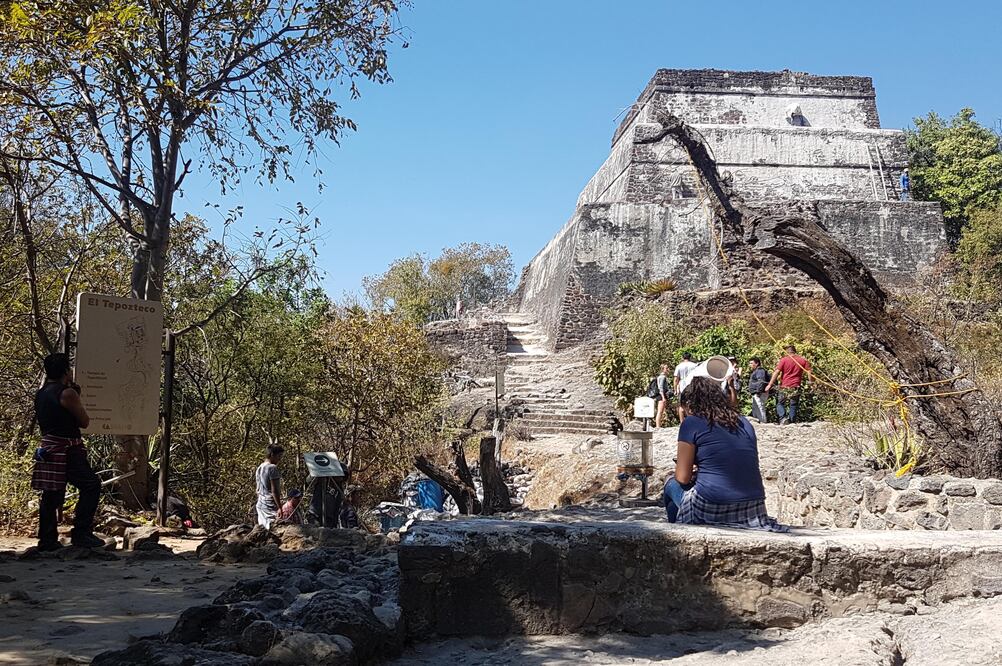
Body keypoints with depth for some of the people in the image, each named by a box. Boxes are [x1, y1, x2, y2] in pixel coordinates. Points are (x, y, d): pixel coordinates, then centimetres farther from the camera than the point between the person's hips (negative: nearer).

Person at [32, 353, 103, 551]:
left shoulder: (41, 393, 12)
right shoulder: (67, 393, -13)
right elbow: (85, 422, -6)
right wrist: (77, 399, 5)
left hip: (48, 448, 9)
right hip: (67, 450, -9)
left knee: (51, 495, 12)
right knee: (91, 485, -5)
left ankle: (47, 540, 15)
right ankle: (81, 533, -8)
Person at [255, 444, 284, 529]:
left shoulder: (259, 468, 12)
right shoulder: (272, 468, -14)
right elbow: (274, 491, -18)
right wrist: (280, 508, -18)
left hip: (260, 505, 9)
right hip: (271, 505, -9)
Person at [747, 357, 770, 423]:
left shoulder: (760, 371, -12)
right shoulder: (755, 371, 22)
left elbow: (761, 382, -23)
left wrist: (758, 391, -26)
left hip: (759, 394, -12)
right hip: (755, 394, 12)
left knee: (760, 408, -13)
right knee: (754, 408, 17)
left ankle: (763, 422, -15)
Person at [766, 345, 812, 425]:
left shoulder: (784, 360, -2)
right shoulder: (803, 360, 6)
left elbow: (776, 372, -6)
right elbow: (808, 372, 1)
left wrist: (770, 385, -5)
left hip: (785, 387, -2)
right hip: (796, 387, 2)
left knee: (780, 403, 8)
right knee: (793, 406, 8)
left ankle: (783, 418, -14)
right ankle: (791, 422, 6)